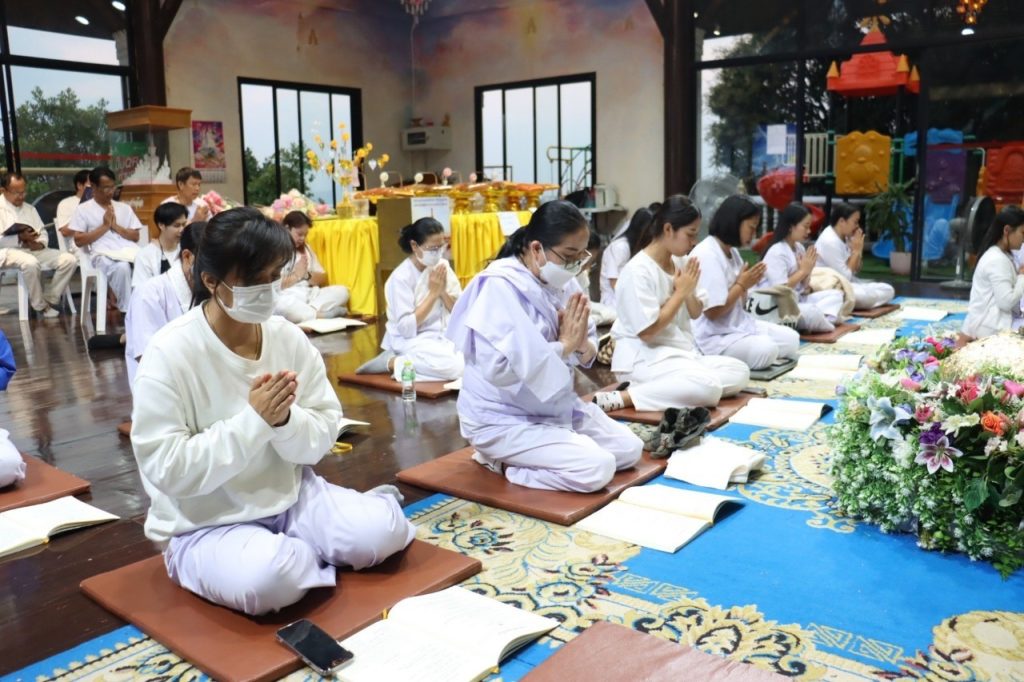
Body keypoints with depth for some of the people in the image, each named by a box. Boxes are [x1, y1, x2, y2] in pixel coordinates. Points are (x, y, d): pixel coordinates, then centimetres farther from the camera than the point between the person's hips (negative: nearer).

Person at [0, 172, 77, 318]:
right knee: (31, 263, -40)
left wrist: (40, 243, -7)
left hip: (33, 250, 6)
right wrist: (20, 238, -22)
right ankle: (40, 306, -21)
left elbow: (43, 232, 15)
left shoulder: (30, 209, 21)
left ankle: (50, 299, -9)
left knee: (69, 260, -15)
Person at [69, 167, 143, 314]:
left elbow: (136, 237, 15)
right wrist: (104, 226, 0)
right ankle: (128, 310, -30)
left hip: (128, 251, 3)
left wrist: (115, 226, 0)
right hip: (103, 254, -3)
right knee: (122, 267, -38)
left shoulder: (124, 208, 23)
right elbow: (79, 241, 3)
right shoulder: (83, 209, 13)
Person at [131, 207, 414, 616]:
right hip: (206, 525, -3)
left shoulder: (289, 338, -4)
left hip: (290, 497, 4)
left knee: (383, 530, -17)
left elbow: (324, 436, -2)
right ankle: (308, 552, 1)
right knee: (270, 577, -33)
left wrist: (284, 419, -24)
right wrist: (254, 420, -27)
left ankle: (310, 543, 11)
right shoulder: (169, 355, -17)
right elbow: (167, 468, -21)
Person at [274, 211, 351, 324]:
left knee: (341, 291, -12)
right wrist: (296, 275, -8)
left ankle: (309, 310, -29)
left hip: (309, 296, 7)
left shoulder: (305, 248, 19)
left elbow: (323, 279, 17)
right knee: (282, 303, -41)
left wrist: (307, 275, -3)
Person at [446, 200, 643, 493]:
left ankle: (513, 457, 12)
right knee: (597, 468, -21)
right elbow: (501, 367, -33)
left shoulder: (561, 282, 2)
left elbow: (586, 356, 8)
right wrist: (564, 344, -23)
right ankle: (502, 462, -2)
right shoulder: (500, 287, -23)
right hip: (504, 419, -9)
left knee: (630, 449, 8)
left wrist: (582, 345, -17)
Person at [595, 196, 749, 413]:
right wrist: (680, 292, -13)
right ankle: (620, 398, -24)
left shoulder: (681, 262, 7)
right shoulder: (638, 271, -17)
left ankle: (655, 389, -11)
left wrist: (689, 292, -7)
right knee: (708, 388, -30)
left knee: (740, 372, -5)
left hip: (682, 351, 9)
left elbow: (696, 314, 16)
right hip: (645, 357, -9)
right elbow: (647, 331, -21)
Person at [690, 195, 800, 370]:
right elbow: (713, 312, -22)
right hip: (713, 337, -10)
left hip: (739, 324, 10)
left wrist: (746, 284, -4)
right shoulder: (706, 256, -19)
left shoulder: (732, 251, 11)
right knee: (766, 350, -28)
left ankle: (730, 360, 4)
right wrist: (742, 284, -12)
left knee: (791, 339, 7)